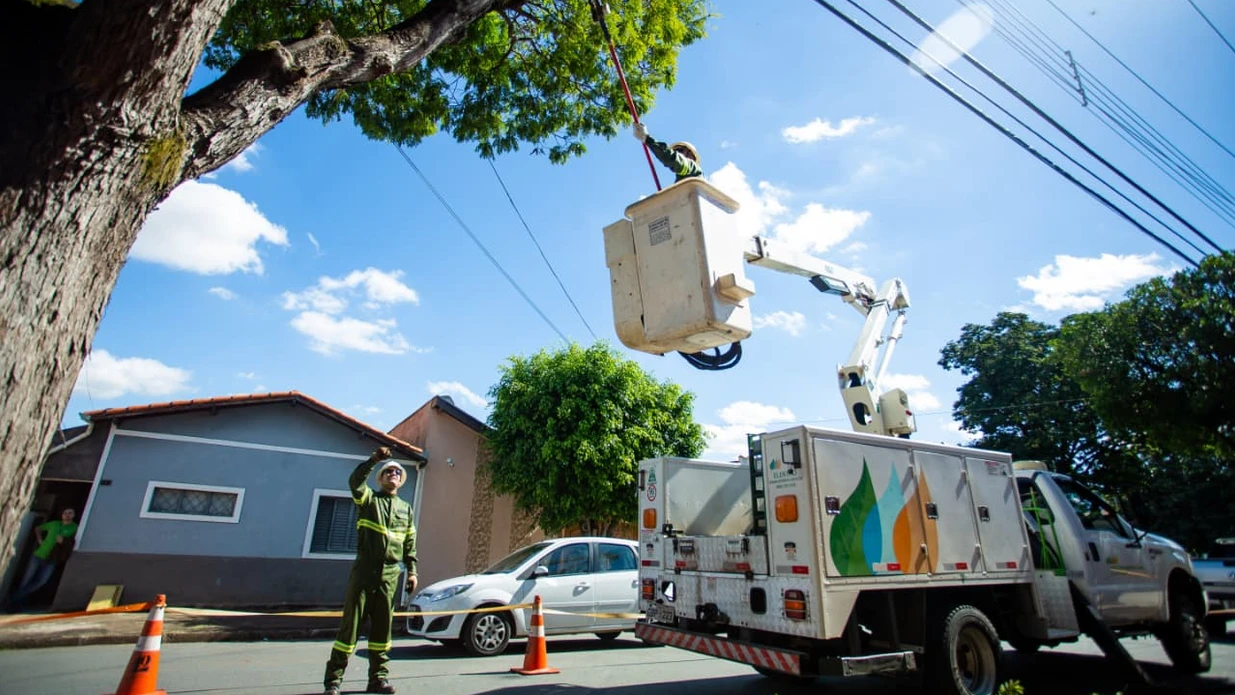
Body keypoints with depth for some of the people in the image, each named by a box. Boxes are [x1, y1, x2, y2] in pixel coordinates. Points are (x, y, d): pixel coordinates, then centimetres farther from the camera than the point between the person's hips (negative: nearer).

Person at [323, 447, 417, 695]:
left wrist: (412, 571, 8)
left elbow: (410, 544, 15)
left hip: (390, 574, 3)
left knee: (382, 625, 8)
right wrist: (373, 460, -25)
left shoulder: (406, 509, 16)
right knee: (351, 622, -1)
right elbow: (355, 482, -17)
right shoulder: (369, 499, 6)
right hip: (364, 570, -3)